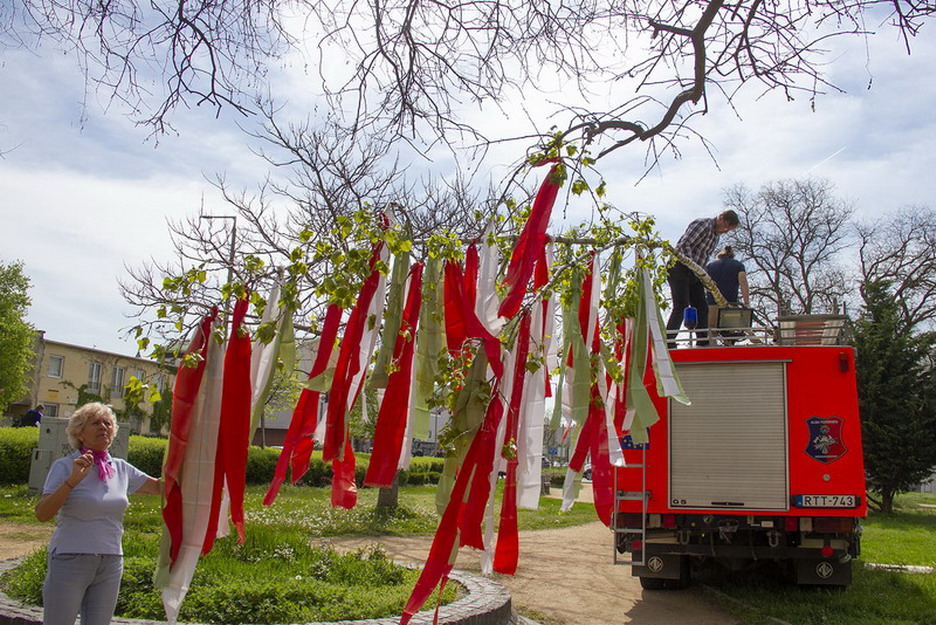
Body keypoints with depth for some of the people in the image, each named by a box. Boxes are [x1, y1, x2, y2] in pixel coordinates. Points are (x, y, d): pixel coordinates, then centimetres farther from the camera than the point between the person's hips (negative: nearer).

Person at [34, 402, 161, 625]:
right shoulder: (64, 467, -5)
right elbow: (42, 514, -15)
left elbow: (159, 486, 12)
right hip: (70, 561, -4)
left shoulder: (121, 468, 7)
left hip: (111, 563, 4)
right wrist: (73, 480, -27)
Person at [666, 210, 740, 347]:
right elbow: (684, 245, -20)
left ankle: (703, 342, 8)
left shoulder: (716, 236, 19)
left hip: (694, 274, 9)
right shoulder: (702, 224, -10)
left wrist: (702, 274, 7)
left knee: (702, 308, 5)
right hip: (679, 269, -9)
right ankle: (668, 343, -18)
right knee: (681, 307, -16)